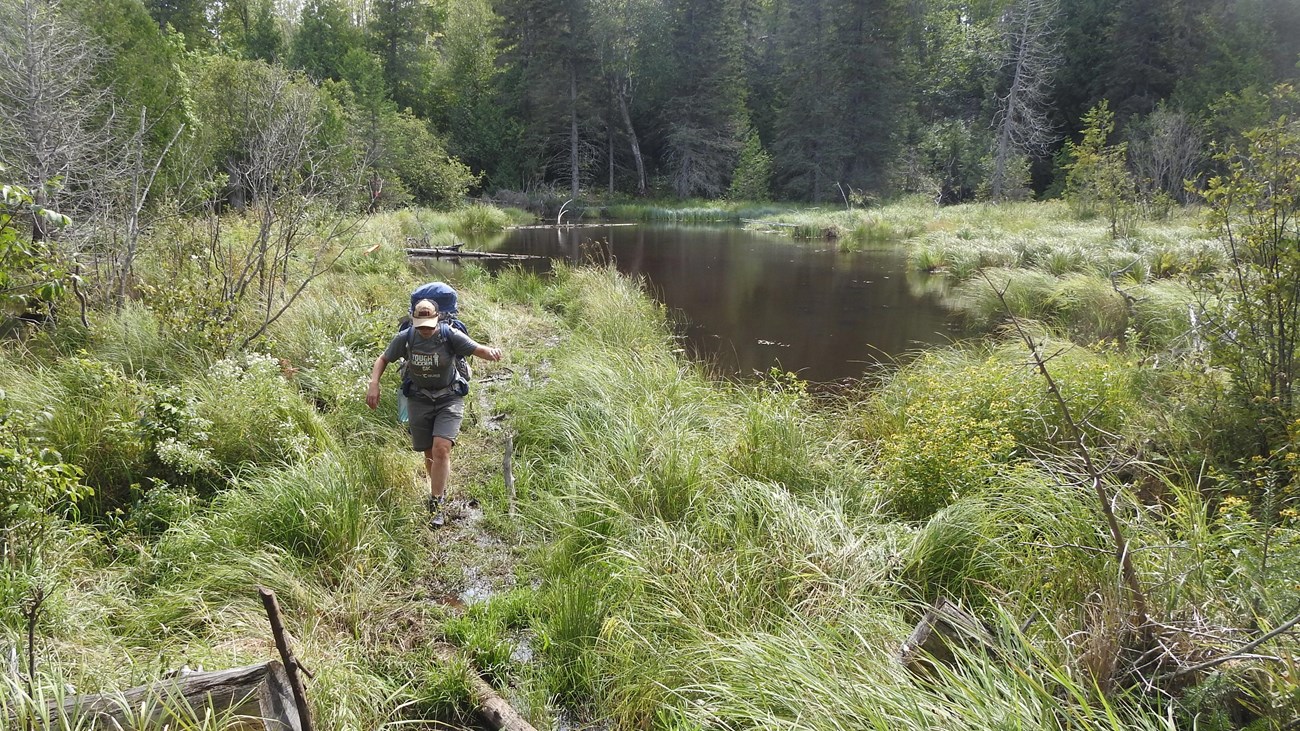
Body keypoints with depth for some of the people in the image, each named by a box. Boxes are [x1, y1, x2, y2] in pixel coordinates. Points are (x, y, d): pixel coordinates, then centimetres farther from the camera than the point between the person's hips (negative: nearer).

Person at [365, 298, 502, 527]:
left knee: (441, 448, -20)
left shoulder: (450, 335, -15)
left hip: (449, 399, -3)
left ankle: (435, 504, -10)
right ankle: (441, 492, 34)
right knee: (430, 454, 7)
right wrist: (373, 384, -10)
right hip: (419, 400, 3)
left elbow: (477, 349, -21)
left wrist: (491, 352, -45)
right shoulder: (405, 338, -7)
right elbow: (383, 359, 6)